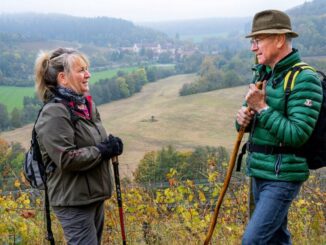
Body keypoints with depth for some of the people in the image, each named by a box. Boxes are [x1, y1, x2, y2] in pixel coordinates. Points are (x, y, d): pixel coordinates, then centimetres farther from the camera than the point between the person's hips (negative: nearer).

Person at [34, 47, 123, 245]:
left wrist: (112, 144, -4)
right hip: (73, 201, -9)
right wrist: (103, 151, -17)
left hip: (94, 195, 9)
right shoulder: (54, 114, -20)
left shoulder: (86, 104, 6)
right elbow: (65, 159, -27)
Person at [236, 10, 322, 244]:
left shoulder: (304, 80, -17)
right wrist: (243, 118, -7)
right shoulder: (263, 74, 9)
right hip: (259, 172, 9)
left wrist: (262, 108, -22)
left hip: (283, 177, -8)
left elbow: (297, 135, -24)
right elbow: (251, 122, 16)